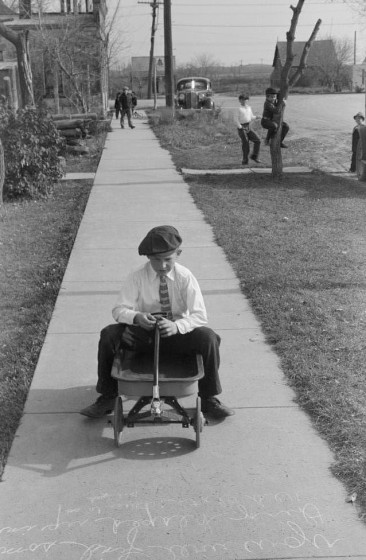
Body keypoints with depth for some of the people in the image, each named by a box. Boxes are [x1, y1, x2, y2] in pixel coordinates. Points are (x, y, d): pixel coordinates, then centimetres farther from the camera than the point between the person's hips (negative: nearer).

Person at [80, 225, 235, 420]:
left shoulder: (185, 277, -11)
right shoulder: (137, 277, -10)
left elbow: (199, 315, -15)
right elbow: (119, 310, -10)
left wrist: (177, 326, -36)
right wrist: (136, 317, -34)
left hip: (177, 333, -1)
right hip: (143, 332, 1)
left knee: (208, 337, -29)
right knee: (108, 335, -24)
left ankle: (209, 399, -7)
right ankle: (107, 398, -5)